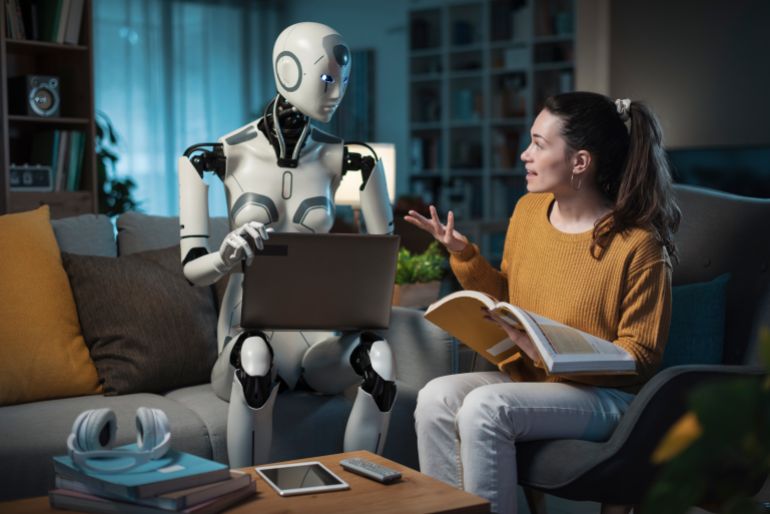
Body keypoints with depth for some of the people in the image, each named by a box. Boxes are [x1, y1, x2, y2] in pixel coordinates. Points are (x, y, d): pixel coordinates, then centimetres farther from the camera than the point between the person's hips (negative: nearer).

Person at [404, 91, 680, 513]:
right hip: (524, 376, 6)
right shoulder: (528, 210, 5)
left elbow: (639, 357, -11)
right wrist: (463, 255, 1)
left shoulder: (638, 244, -14)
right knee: (436, 397, -20)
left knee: (485, 408, -30)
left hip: (602, 395, -6)